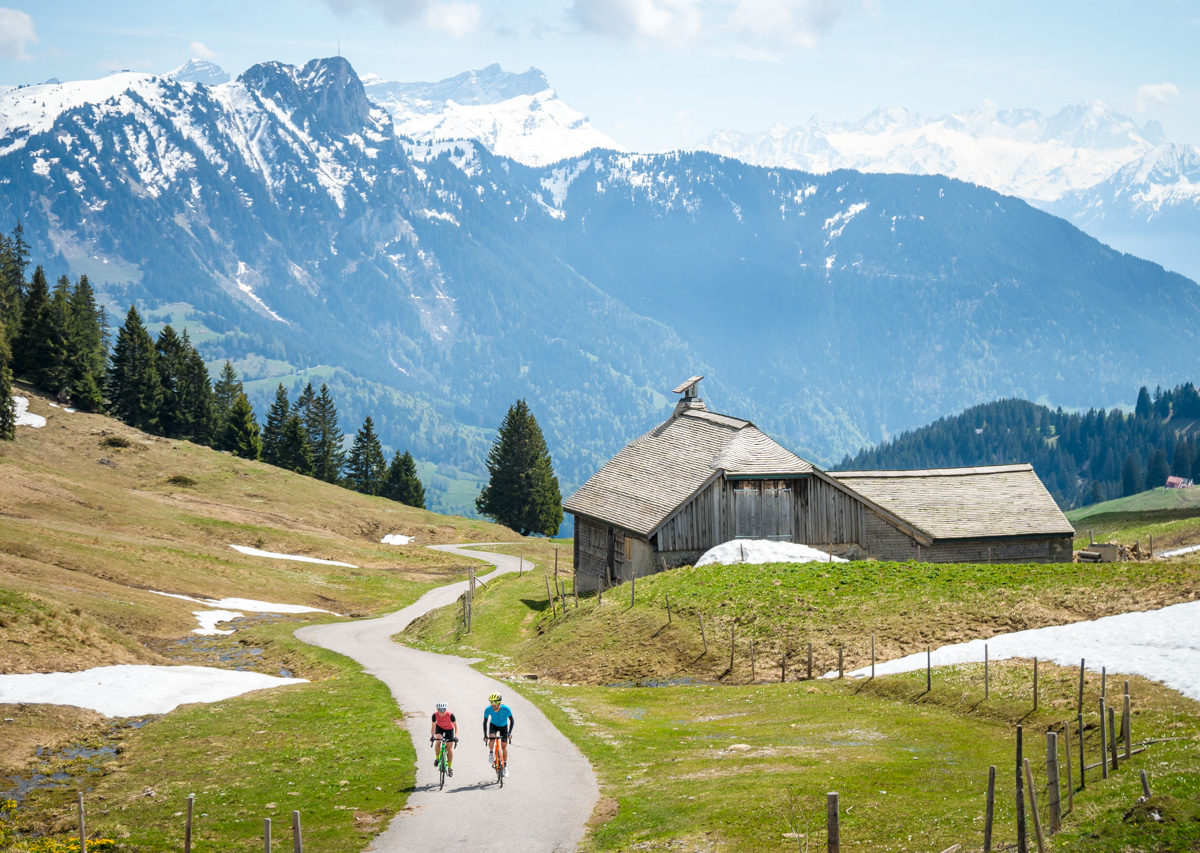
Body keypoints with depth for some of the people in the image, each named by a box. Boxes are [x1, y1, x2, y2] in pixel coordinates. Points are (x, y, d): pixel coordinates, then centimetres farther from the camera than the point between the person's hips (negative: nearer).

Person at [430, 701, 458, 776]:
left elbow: (455, 725, -21)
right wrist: (432, 735, -29)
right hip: (439, 728, 1)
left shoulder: (450, 715, -33)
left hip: (449, 729, -1)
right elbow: (433, 726, -16)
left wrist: (456, 735, -32)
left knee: (449, 748, 0)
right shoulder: (435, 715, -27)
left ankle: (450, 767, 12)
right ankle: (437, 758, -9)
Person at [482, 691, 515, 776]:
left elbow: (512, 720, -22)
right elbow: (485, 722, -17)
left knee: (504, 746, 0)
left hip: (503, 726, 0)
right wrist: (485, 736, -22)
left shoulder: (505, 709, -33)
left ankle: (505, 766, 11)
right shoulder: (488, 709, -29)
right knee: (492, 737, -30)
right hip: (493, 725, 0)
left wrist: (509, 733, -32)